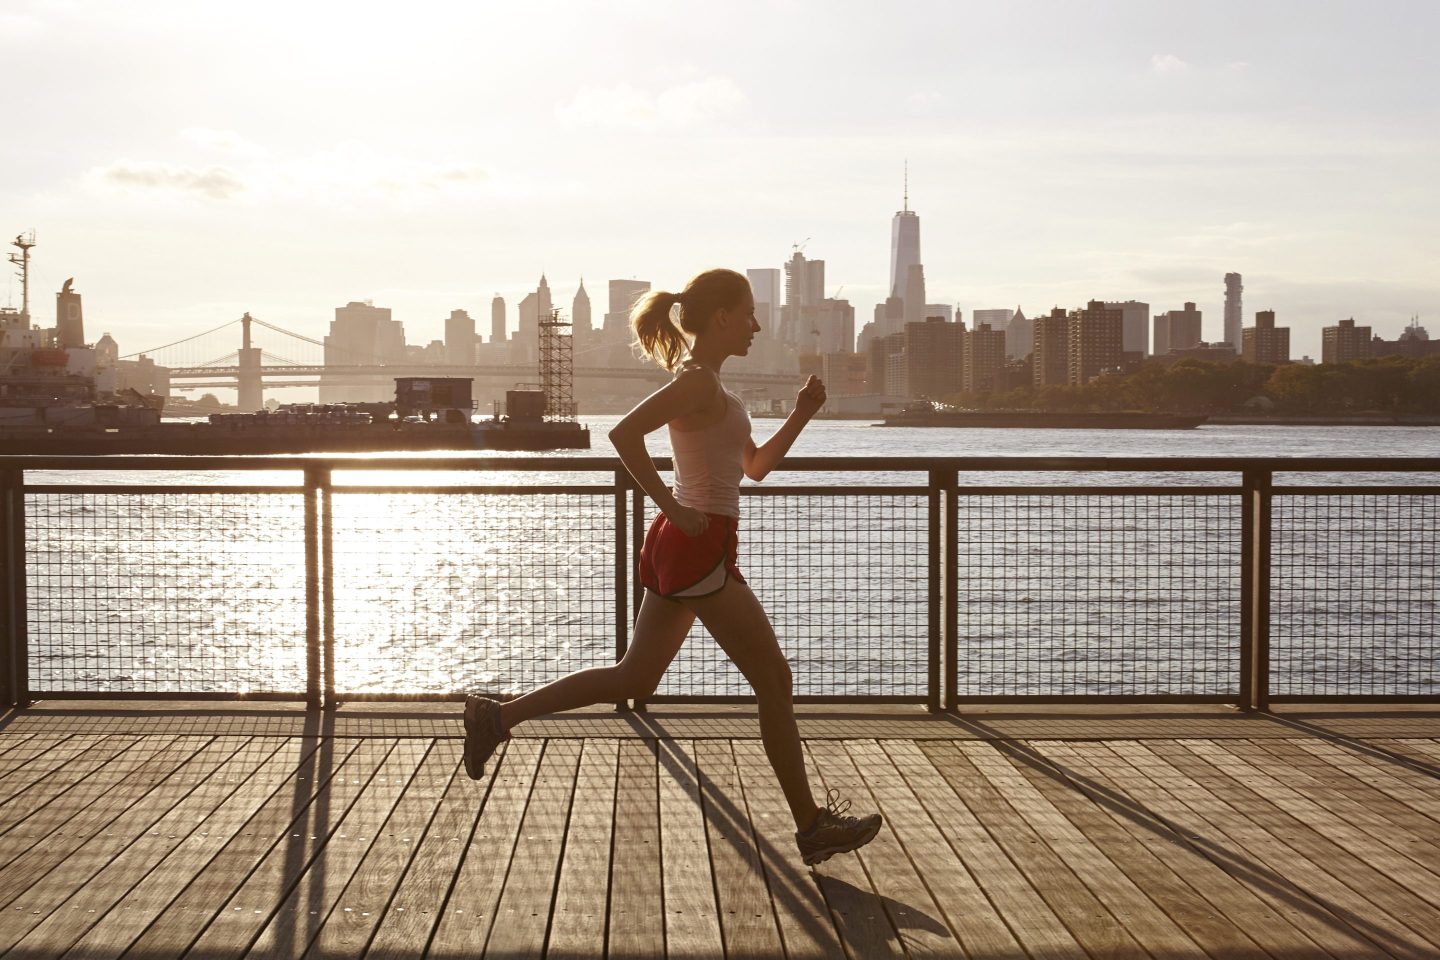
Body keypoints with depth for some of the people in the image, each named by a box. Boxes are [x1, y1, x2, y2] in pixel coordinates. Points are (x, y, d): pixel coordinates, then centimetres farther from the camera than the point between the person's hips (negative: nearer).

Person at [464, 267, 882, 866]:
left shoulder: (702, 382, 18)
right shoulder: (699, 381, -13)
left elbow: (755, 465, 24)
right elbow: (625, 433, -27)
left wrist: (802, 415, 12)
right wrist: (673, 507, -23)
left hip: (679, 547, 10)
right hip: (702, 546, -10)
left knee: (634, 680, 13)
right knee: (774, 681, -1)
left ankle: (500, 715, 11)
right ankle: (811, 826, 6)